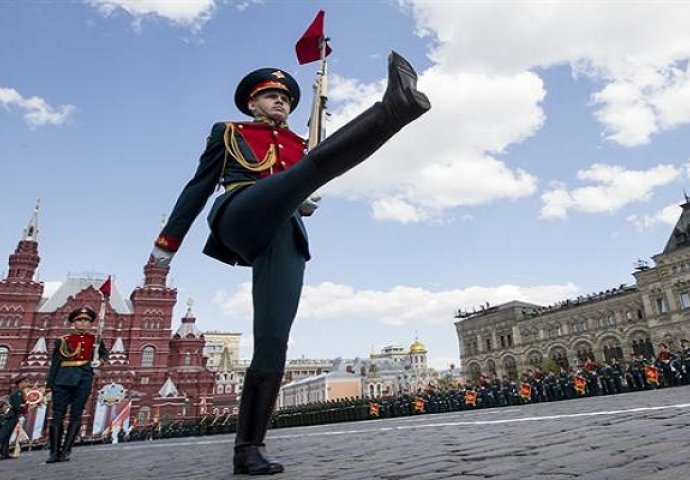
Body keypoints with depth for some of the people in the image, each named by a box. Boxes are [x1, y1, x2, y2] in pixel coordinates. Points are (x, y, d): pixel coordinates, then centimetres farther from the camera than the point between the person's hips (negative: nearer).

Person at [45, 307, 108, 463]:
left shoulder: (95, 339, 11)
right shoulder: (63, 340, 8)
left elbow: (104, 353, 22)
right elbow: (55, 363, 5)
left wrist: (100, 361, 0)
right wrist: (50, 383, -2)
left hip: (84, 379, 0)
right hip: (64, 378, 0)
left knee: (76, 415, 0)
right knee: (58, 414, 1)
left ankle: (65, 451, 6)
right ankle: (54, 452, 8)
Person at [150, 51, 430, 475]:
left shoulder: (298, 146, 33)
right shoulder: (229, 133, 26)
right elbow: (199, 187, 21)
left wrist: (307, 203, 5)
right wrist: (168, 242, 18)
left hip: (286, 238, 3)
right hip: (241, 220, -3)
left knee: (273, 344, -12)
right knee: (315, 164, -29)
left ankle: (249, 447, -6)